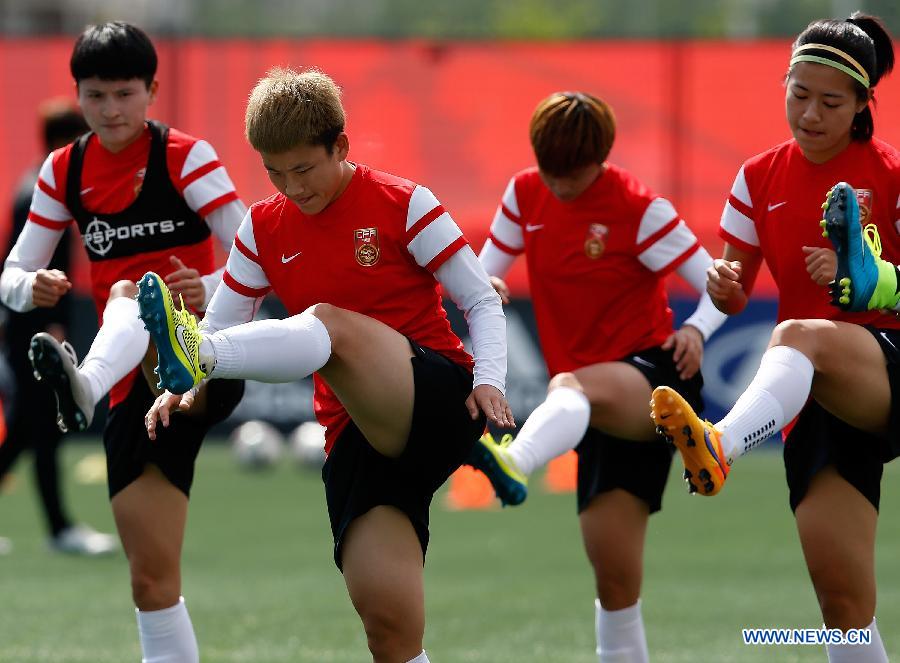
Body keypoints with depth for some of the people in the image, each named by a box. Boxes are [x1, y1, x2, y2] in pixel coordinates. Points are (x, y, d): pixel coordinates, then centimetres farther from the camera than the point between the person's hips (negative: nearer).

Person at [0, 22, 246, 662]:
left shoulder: (185, 156, -4)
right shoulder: (65, 171, 10)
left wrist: (208, 290, -30)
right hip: (135, 388, 5)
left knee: (130, 295, -37)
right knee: (152, 579, 0)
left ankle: (85, 386, -69)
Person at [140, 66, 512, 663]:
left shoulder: (402, 204, -1)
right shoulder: (263, 229, 11)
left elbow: (482, 301, 1)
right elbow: (222, 326, 12)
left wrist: (489, 380, -16)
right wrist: (187, 391, -8)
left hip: (444, 398, -4)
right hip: (354, 431, 4)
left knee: (327, 324, -33)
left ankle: (194, 356, -54)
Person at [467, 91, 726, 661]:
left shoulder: (639, 210, -6)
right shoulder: (525, 194, 9)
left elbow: (719, 286, -5)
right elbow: (485, 273, 15)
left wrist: (696, 330, -27)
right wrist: (486, 288, -11)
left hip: (654, 376, -6)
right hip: (600, 415, 6)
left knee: (570, 389, -41)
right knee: (615, 577, 2)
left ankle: (514, 464, -72)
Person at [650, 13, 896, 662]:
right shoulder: (760, 178, 10)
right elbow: (734, 296, 12)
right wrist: (722, 284, -11)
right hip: (817, 397, 5)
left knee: (798, 336, -38)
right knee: (840, 593, -4)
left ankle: (722, 447, -65)